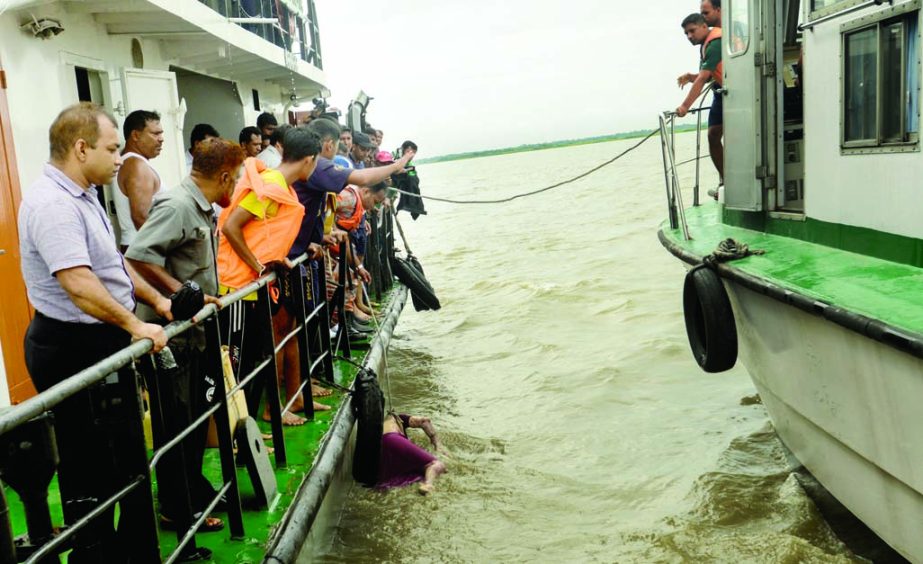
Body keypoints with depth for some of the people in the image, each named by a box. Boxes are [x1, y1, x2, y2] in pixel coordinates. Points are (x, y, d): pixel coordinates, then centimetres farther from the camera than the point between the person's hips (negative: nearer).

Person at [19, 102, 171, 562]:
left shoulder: (81, 196, 13)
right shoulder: (53, 204, -21)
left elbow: (113, 263, 19)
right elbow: (79, 284, -31)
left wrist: (158, 301, 13)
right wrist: (135, 326, -26)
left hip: (102, 342, 11)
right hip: (74, 348, -11)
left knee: (125, 453, 20)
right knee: (89, 466, 1)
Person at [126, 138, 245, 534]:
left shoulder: (203, 209, 12)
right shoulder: (176, 206, -19)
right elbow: (139, 256, -28)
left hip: (195, 332, 10)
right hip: (172, 335, -10)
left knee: (196, 417, 19)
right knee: (177, 423, 1)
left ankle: (195, 490, 34)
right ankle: (175, 509, 15)